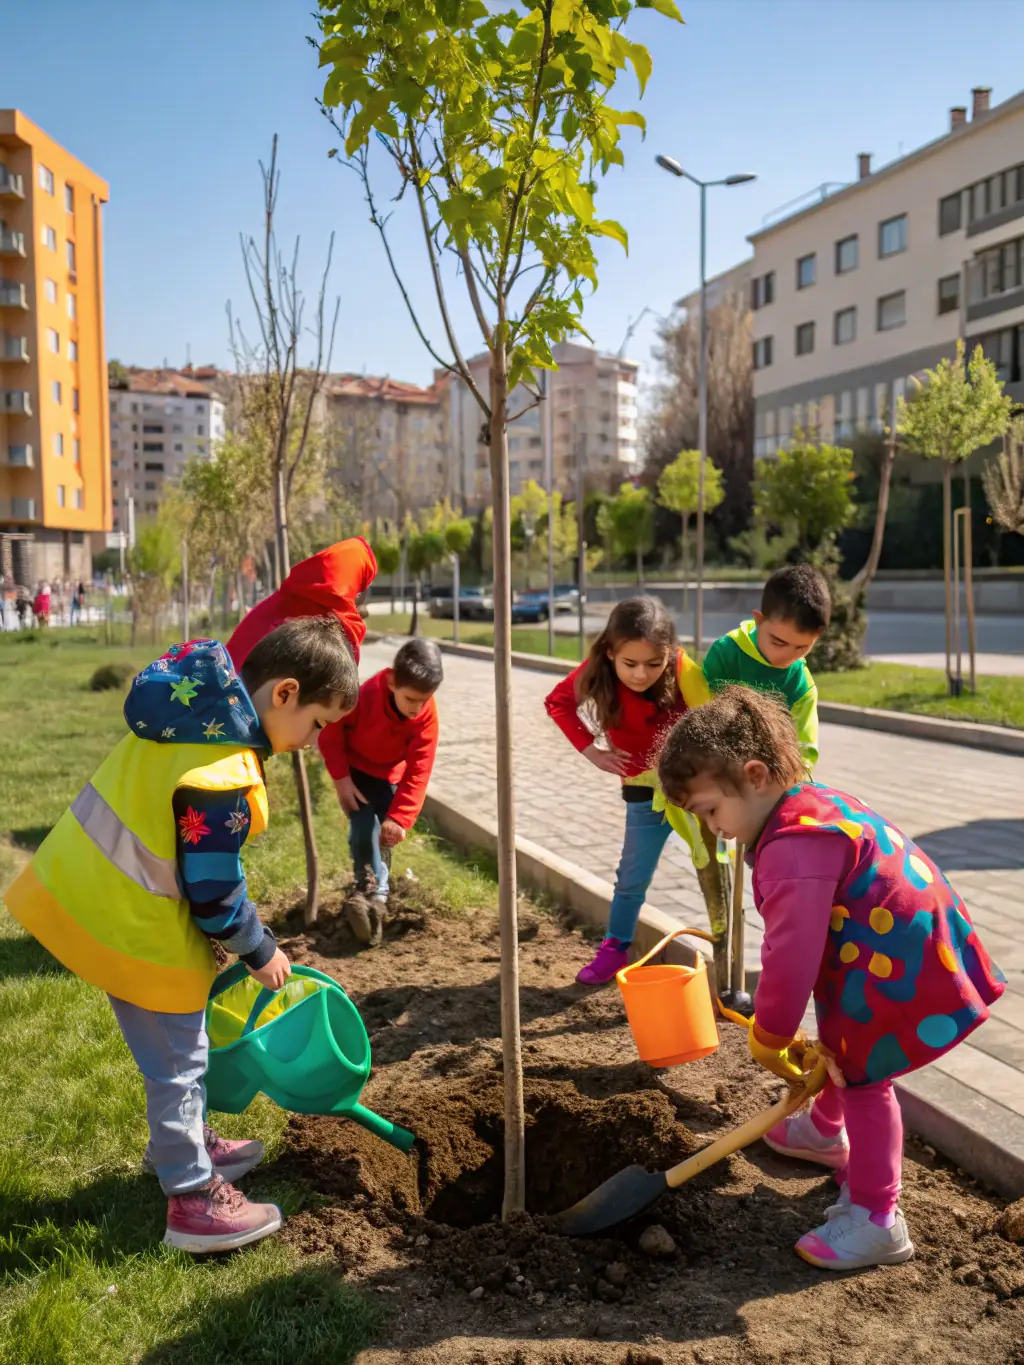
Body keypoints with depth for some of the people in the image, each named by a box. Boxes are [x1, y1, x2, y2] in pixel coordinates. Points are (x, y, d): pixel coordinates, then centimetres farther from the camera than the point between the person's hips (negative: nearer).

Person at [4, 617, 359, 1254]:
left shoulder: (195, 707, -2)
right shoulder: (223, 777, -30)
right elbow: (214, 891, -20)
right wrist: (260, 951, -3)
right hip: (132, 927, -9)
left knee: (175, 1049, 26)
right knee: (178, 1061, 8)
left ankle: (190, 1143, 45)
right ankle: (194, 1201, 23)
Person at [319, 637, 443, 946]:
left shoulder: (427, 714, -29)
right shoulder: (364, 697, -35)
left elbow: (418, 772, -25)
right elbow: (330, 733, -18)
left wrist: (399, 817, -30)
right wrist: (341, 778, -21)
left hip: (391, 774, 3)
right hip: (356, 770, -2)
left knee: (386, 832, 3)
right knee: (364, 830, -18)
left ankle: (375, 897, 16)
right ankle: (371, 892, -12)